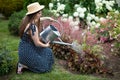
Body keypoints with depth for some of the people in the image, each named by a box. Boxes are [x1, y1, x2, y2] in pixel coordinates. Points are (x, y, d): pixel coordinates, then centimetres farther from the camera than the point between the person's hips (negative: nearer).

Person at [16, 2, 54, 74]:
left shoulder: (28, 19, -4)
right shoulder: (33, 27, -31)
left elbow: (37, 20, 23)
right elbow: (37, 43, -22)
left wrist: (47, 18, 25)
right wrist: (46, 45, -4)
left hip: (27, 47, 9)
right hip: (27, 51, -9)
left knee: (47, 52, 22)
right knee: (44, 67, 5)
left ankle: (26, 61, 18)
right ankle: (22, 65, 2)